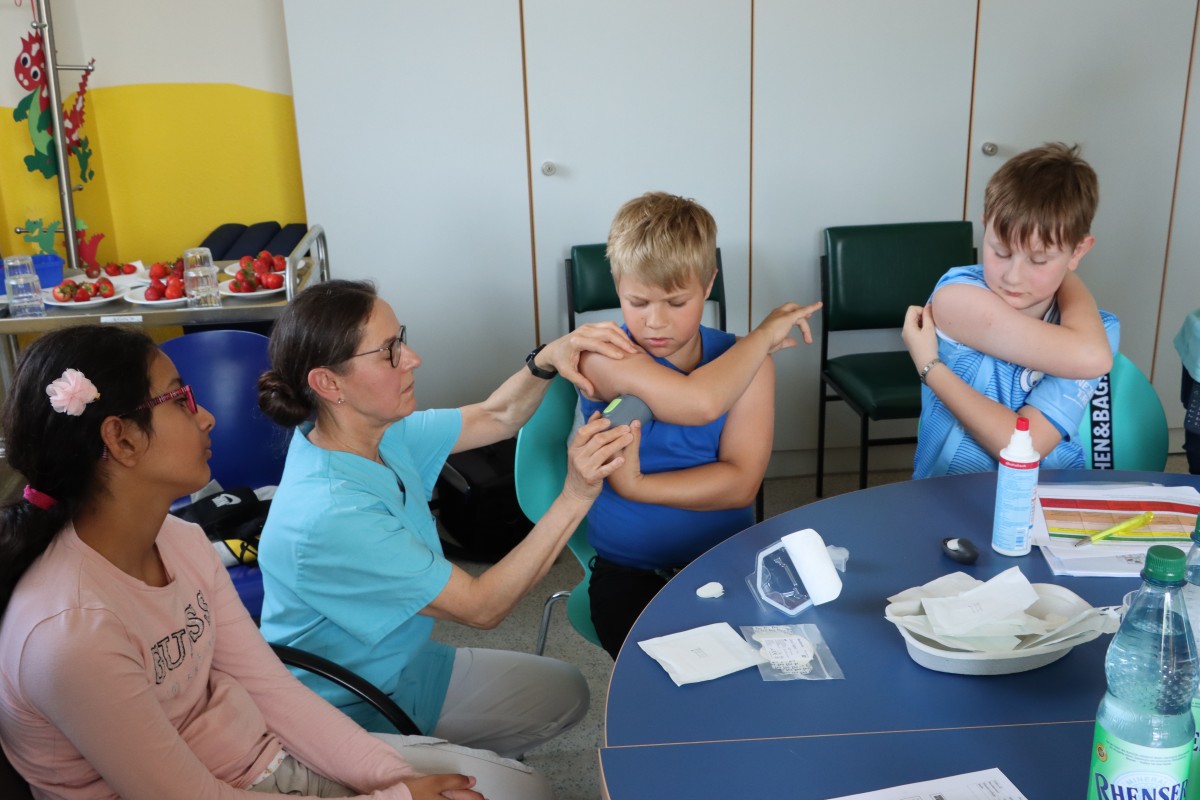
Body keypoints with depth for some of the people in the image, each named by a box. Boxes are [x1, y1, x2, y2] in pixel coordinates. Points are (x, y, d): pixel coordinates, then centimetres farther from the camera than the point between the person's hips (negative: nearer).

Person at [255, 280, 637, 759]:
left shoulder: (378, 433, -10)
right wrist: (575, 496, -34)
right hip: (354, 715, -8)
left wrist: (546, 360, -18)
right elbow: (481, 606, -28)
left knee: (565, 692, 14)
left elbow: (495, 418, 2)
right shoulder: (332, 516, -35)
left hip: (403, 665, 8)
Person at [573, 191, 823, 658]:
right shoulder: (604, 357, -10)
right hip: (630, 573, -3)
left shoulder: (745, 362, 0)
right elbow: (699, 402, -27)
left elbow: (740, 484, -10)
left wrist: (634, 485, -19)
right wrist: (765, 334, -11)